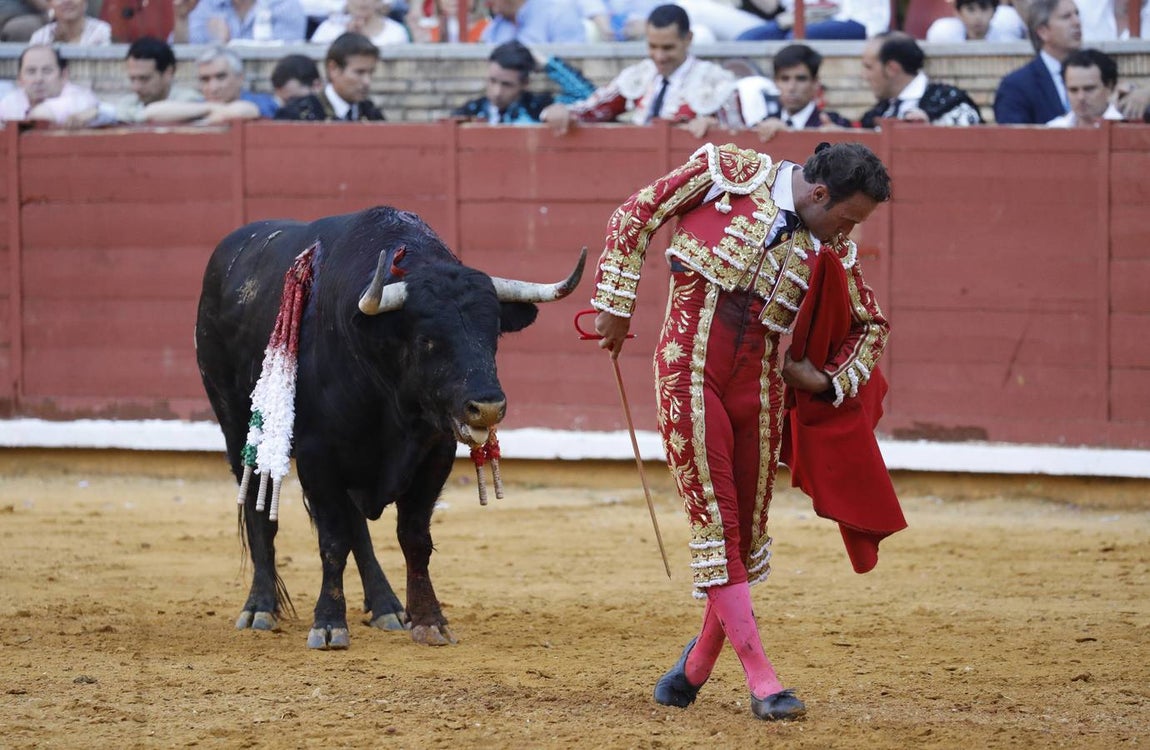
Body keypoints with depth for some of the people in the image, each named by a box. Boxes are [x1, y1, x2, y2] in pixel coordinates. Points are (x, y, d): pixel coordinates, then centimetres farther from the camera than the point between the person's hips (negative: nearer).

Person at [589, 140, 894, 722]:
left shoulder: (831, 251, 7)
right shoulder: (732, 172, -3)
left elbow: (871, 325, 22)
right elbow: (635, 215, 1)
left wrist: (829, 380, 8)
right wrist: (615, 303, -1)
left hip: (759, 385, 5)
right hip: (690, 370, -4)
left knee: (746, 530, 6)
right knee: (714, 522, -8)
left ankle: (696, 666, 27)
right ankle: (761, 679, -9)